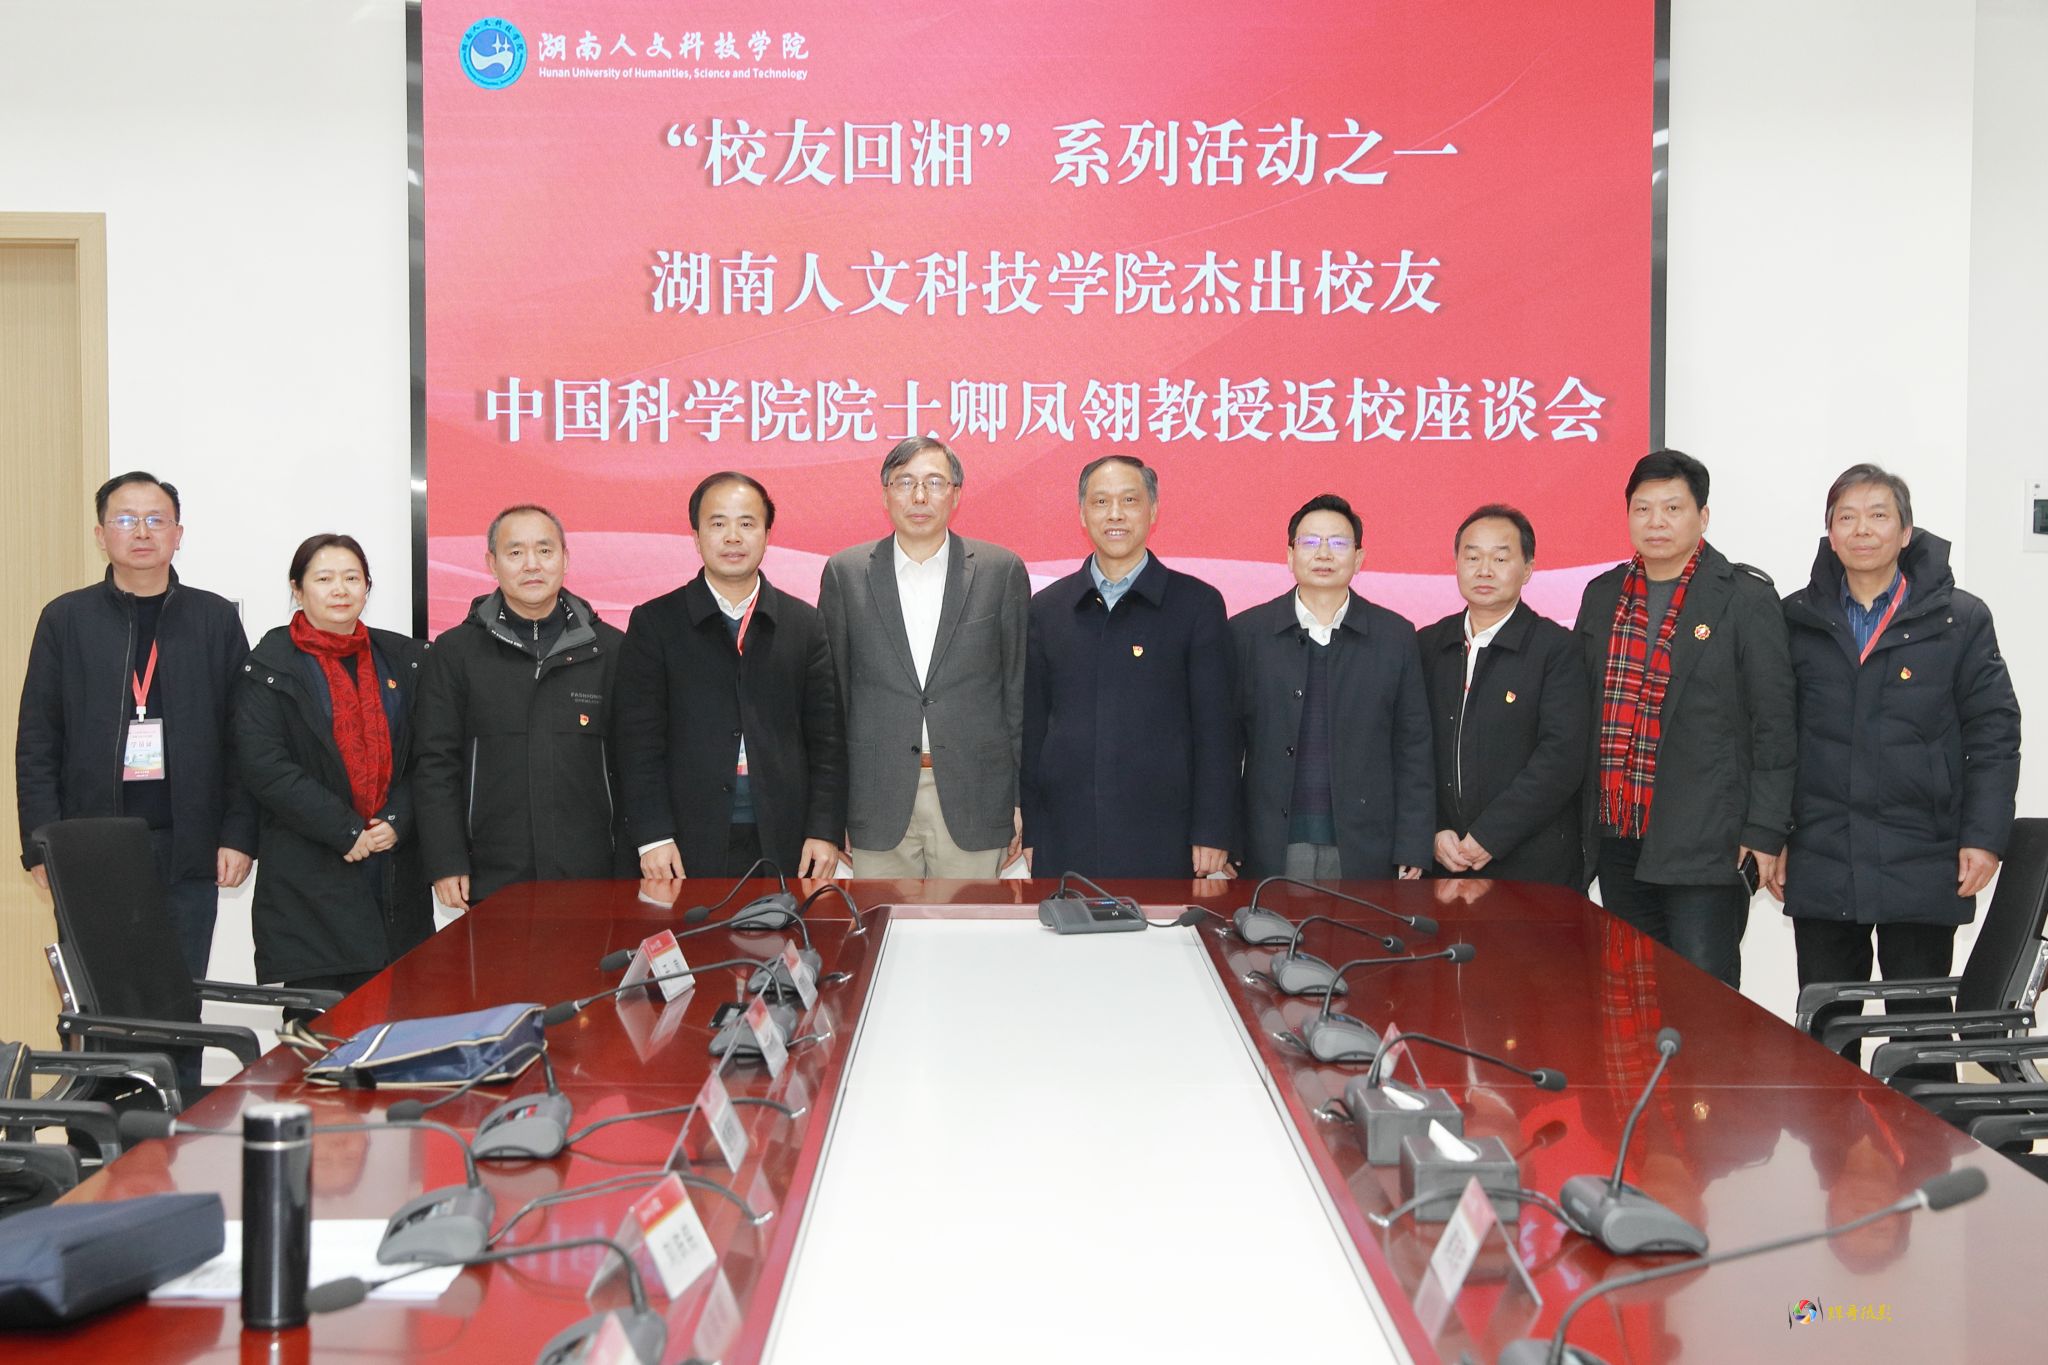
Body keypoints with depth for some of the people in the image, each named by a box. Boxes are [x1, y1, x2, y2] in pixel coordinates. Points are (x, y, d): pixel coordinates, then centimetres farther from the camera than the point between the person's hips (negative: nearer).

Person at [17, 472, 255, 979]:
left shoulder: (216, 619, 7)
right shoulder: (65, 619, 6)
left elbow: (242, 741, 5)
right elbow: (36, 744, 4)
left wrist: (239, 836, -3)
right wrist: (42, 847, -5)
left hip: (188, 855, 0)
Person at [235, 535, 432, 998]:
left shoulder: (404, 659, 12)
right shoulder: (269, 666, 1)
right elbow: (264, 766, -8)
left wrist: (396, 821, -7)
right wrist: (346, 831, -13)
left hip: (396, 868, 4)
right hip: (310, 877, -3)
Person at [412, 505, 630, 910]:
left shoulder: (610, 649, 8)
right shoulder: (454, 652, 6)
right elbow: (435, 766, 3)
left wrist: (631, 870, 3)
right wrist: (446, 866, -5)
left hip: (592, 876, 1)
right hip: (491, 882, 0)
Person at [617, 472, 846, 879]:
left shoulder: (806, 625, 9)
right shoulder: (654, 624, 5)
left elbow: (827, 739, 7)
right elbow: (640, 740, 0)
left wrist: (825, 831, -2)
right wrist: (652, 837, -8)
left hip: (785, 846, 1)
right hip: (690, 846, -1)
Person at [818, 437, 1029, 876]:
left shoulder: (1001, 571, 4)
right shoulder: (846, 573, 6)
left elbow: (1020, 690, 6)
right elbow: (831, 696, 8)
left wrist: (1022, 802, 2)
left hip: (974, 804, 0)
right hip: (878, 805, 1)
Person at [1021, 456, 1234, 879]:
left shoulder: (1197, 604, 2)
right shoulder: (1046, 609, 10)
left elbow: (1215, 728, 1)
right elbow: (1030, 729, 12)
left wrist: (1212, 836, -4)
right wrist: (1027, 836, 7)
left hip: (1161, 844, -2)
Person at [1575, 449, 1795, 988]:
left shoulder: (1745, 597, -4)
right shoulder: (1602, 595, 12)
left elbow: (1773, 725, -6)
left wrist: (1765, 833, -11)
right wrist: (1577, 822, 13)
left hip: (1707, 843, -5)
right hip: (1617, 838, 5)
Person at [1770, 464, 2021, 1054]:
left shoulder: (1959, 620, 1)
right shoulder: (1798, 621, 6)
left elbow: (1994, 735, 0)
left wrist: (1983, 838, -7)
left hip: (1922, 867, -2)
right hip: (1820, 867, 2)